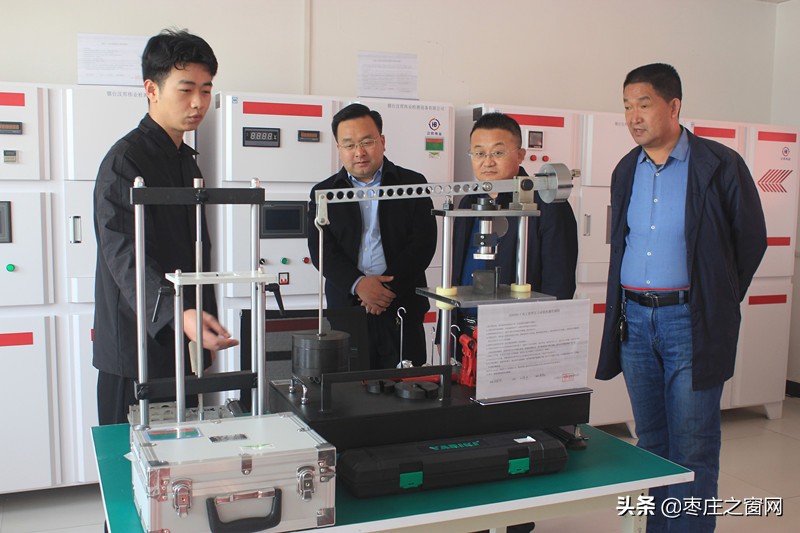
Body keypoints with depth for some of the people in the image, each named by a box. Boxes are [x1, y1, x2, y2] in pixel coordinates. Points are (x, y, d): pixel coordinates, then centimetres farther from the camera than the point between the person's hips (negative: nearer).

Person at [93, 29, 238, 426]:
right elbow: (125, 256, -26)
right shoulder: (125, 160, -13)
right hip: (137, 349, -8)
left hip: (183, 342, 8)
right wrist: (178, 314, -41)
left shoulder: (186, 160, 15)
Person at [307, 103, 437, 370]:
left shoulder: (413, 185, 7)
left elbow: (423, 243, -1)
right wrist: (357, 284, -16)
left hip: (402, 308, -1)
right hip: (346, 307, 1)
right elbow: (321, 249, 0)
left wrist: (389, 287, -13)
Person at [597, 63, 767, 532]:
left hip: (689, 321, -5)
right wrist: (626, 308, 14)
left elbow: (751, 240, 2)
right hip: (634, 318, 5)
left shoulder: (720, 165, -7)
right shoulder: (627, 170, 10)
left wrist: (716, 302, 7)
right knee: (652, 442, 15)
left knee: (692, 452, -1)